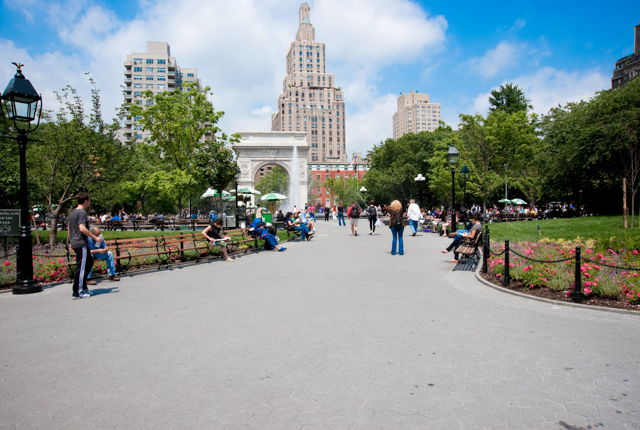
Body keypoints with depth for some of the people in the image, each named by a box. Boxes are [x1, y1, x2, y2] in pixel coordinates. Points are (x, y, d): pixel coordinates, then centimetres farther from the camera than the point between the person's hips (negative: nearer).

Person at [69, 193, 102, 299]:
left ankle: (83, 287, 22)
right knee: (81, 267, -5)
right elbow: (82, 228, -24)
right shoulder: (82, 212, -14)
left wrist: (70, 242, 27)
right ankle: (77, 293, 0)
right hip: (81, 243, -10)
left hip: (75, 243, 10)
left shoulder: (73, 212, 16)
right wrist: (95, 238, -19)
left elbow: (69, 229, 21)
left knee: (89, 262, 19)